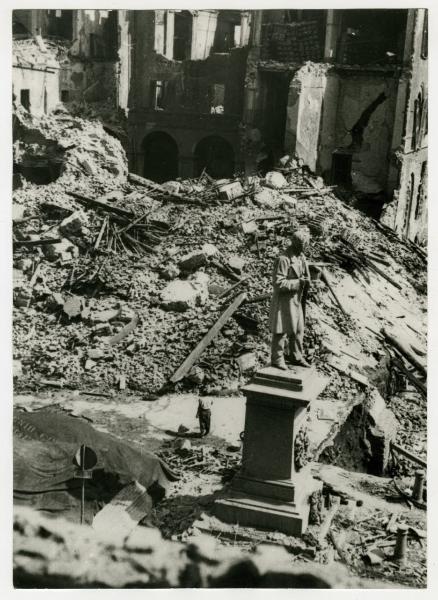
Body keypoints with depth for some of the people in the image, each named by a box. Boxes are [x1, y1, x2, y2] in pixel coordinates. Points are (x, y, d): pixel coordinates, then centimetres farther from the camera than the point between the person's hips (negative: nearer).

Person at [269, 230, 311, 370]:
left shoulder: (301, 257, 7)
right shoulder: (283, 260, -20)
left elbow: (305, 276, 18)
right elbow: (278, 283, -24)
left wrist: (306, 281, -6)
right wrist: (298, 282, -24)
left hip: (296, 299, 8)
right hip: (284, 300, -8)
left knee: (298, 329, 14)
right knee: (282, 331, 1)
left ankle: (296, 357, 27)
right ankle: (277, 359, 12)